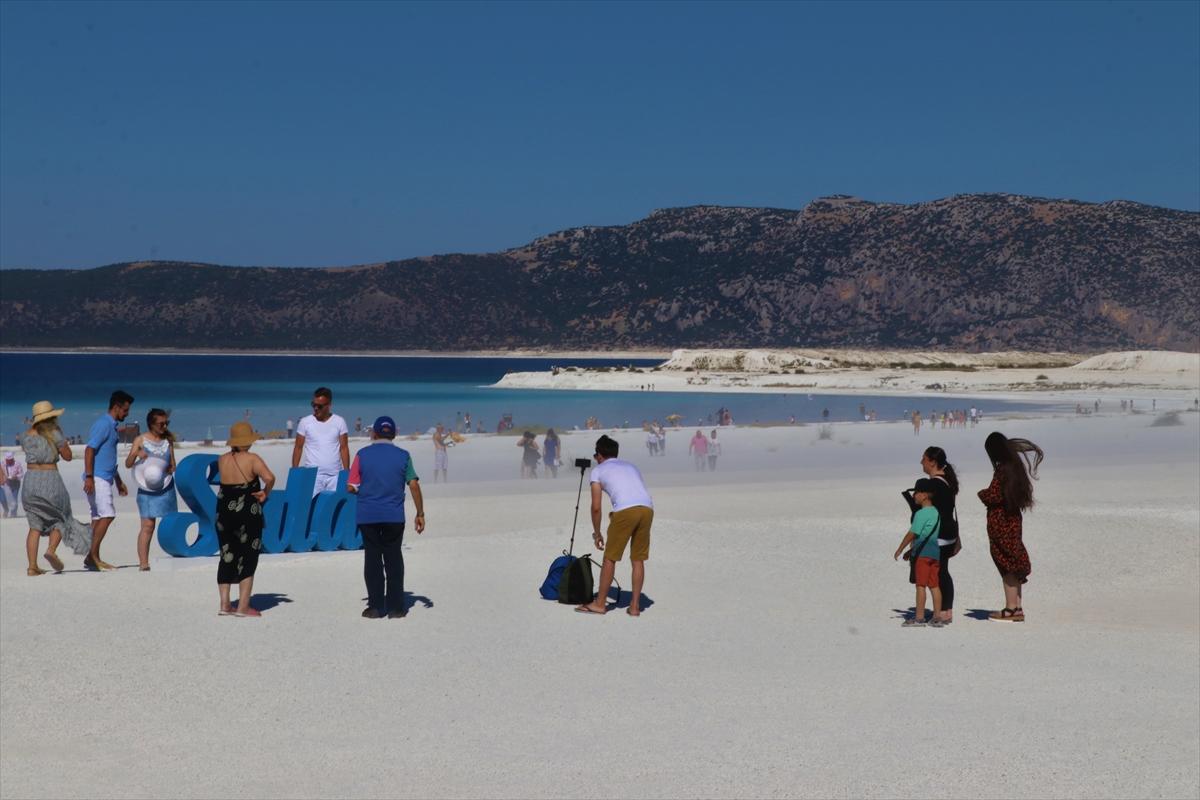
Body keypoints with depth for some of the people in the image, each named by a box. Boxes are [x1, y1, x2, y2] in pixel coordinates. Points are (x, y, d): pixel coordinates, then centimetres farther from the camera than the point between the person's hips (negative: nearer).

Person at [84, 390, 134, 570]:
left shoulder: (111, 426, 20)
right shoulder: (103, 425, -10)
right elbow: (89, 450, -18)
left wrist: (119, 481, 30)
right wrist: (89, 477, -25)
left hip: (105, 479, 10)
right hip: (97, 478, -10)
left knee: (99, 518, 8)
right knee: (107, 515, -15)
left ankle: (92, 558, 9)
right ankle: (93, 556, -12)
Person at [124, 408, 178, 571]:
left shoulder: (168, 441, 7)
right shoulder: (140, 440, -1)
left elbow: (173, 466, 8)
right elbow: (128, 464, -2)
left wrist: (167, 470, -14)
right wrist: (135, 454, -21)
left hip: (166, 487, 3)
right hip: (147, 489, -3)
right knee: (148, 525, -10)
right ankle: (143, 562, -9)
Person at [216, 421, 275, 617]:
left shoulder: (222, 460, 3)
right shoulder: (252, 459, -12)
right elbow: (269, 478, -26)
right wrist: (265, 493, -8)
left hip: (224, 512, 5)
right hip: (248, 513, -5)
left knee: (226, 557, 14)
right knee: (248, 559, 3)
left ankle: (225, 604, 14)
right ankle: (243, 607, 1)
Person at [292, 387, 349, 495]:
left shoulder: (339, 422, 4)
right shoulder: (305, 422, 3)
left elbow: (344, 448, 5)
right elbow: (298, 448, 7)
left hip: (335, 475, 1)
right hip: (312, 475, 0)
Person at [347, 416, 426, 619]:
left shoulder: (362, 455, -2)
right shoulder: (403, 455, -1)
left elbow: (351, 487, -4)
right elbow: (414, 485, -4)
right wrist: (420, 513, 2)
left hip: (367, 516, 0)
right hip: (394, 516, 0)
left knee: (372, 559, 8)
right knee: (394, 559, 9)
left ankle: (376, 607, 9)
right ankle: (395, 607, 9)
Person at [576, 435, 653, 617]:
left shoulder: (598, 470, 17)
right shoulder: (630, 466, 32)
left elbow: (596, 507, 13)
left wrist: (597, 533, 24)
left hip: (626, 511, -5)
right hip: (647, 508, 5)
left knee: (610, 558, 8)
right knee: (638, 559, 14)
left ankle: (600, 603, 15)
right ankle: (635, 605, 16)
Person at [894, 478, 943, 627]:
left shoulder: (921, 513, -13)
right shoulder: (935, 512, 14)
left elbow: (912, 534, -15)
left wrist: (899, 550, -5)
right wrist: (911, 551, 23)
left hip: (922, 554, -8)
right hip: (934, 552, 8)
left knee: (921, 585, -4)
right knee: (934, 585, 8)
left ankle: (919, 617, -1)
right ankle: (937, 617, 8)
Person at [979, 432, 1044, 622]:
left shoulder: (1002, 470, -17)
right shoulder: (1016, 466, 11)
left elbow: (994, 496, -20)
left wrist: (982, 493, 0)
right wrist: (988, 494, 14)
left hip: (1000, 522, -9)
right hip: (1013, 519, 9)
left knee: (1007, 564, -5)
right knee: (1014, 564, 11)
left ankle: (1010, 608, -3)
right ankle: (1017, 607, 14)